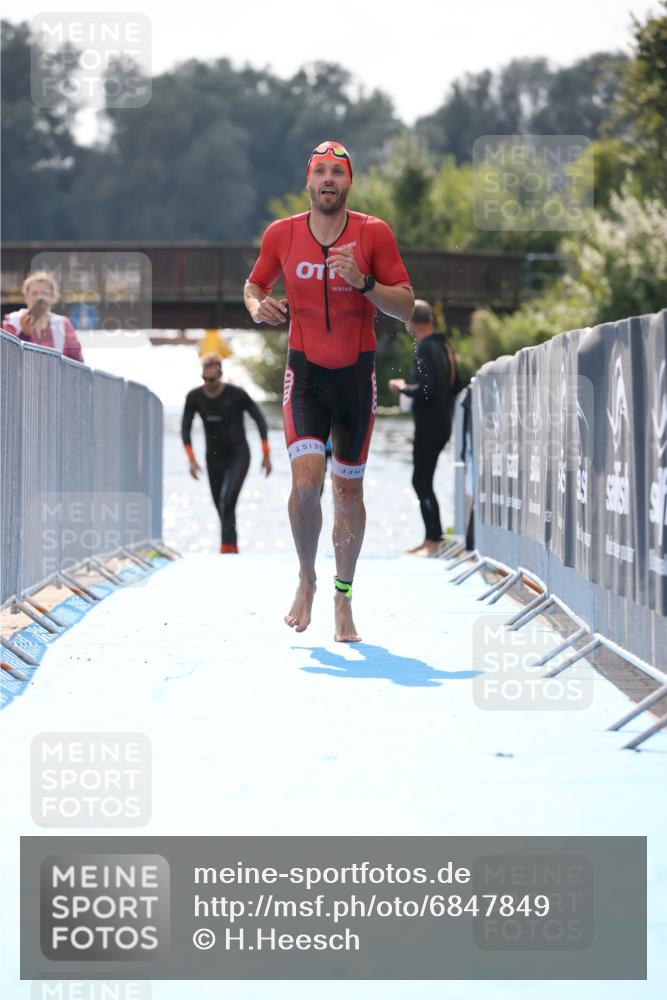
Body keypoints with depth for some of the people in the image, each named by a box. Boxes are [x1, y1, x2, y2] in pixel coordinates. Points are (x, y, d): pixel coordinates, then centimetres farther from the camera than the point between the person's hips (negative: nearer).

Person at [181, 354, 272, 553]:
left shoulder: (236, 394, -14)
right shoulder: (194, 398, -4)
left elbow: (259, 419, -6)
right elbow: (185, 429, 4)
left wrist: (266, 454, -7)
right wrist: (191, 459, -6)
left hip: (238, 456, -4)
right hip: (214, 458, 5)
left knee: (227, 499, -23)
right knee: (221, 506, 7)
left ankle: (228, 546, -25)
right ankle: (231, 546, 21)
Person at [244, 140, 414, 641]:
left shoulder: (374, 233, -6)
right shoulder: (281, 234, -2)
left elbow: (406, 305, -5)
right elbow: (254, 285, 14)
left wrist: (364, 283, -22)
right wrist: (258, 307, -9)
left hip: (356, 372, 0)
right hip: (305, 371, 0)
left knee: (348, 490, 6)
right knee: (307, 478, -17)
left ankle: (343, 597, 21)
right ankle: (306, 579, 6)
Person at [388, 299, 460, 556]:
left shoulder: (425, 349, -16)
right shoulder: (443, 346, 11)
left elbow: (425, 390, -24)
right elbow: (455, 386, 17)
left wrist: (403, 387, -7)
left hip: (429, 425, -9)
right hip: (441, 422, 9)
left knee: (422, 482, -5)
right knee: (423, 480, 15)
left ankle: (434, 540, -6)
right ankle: (431, 538, 18)